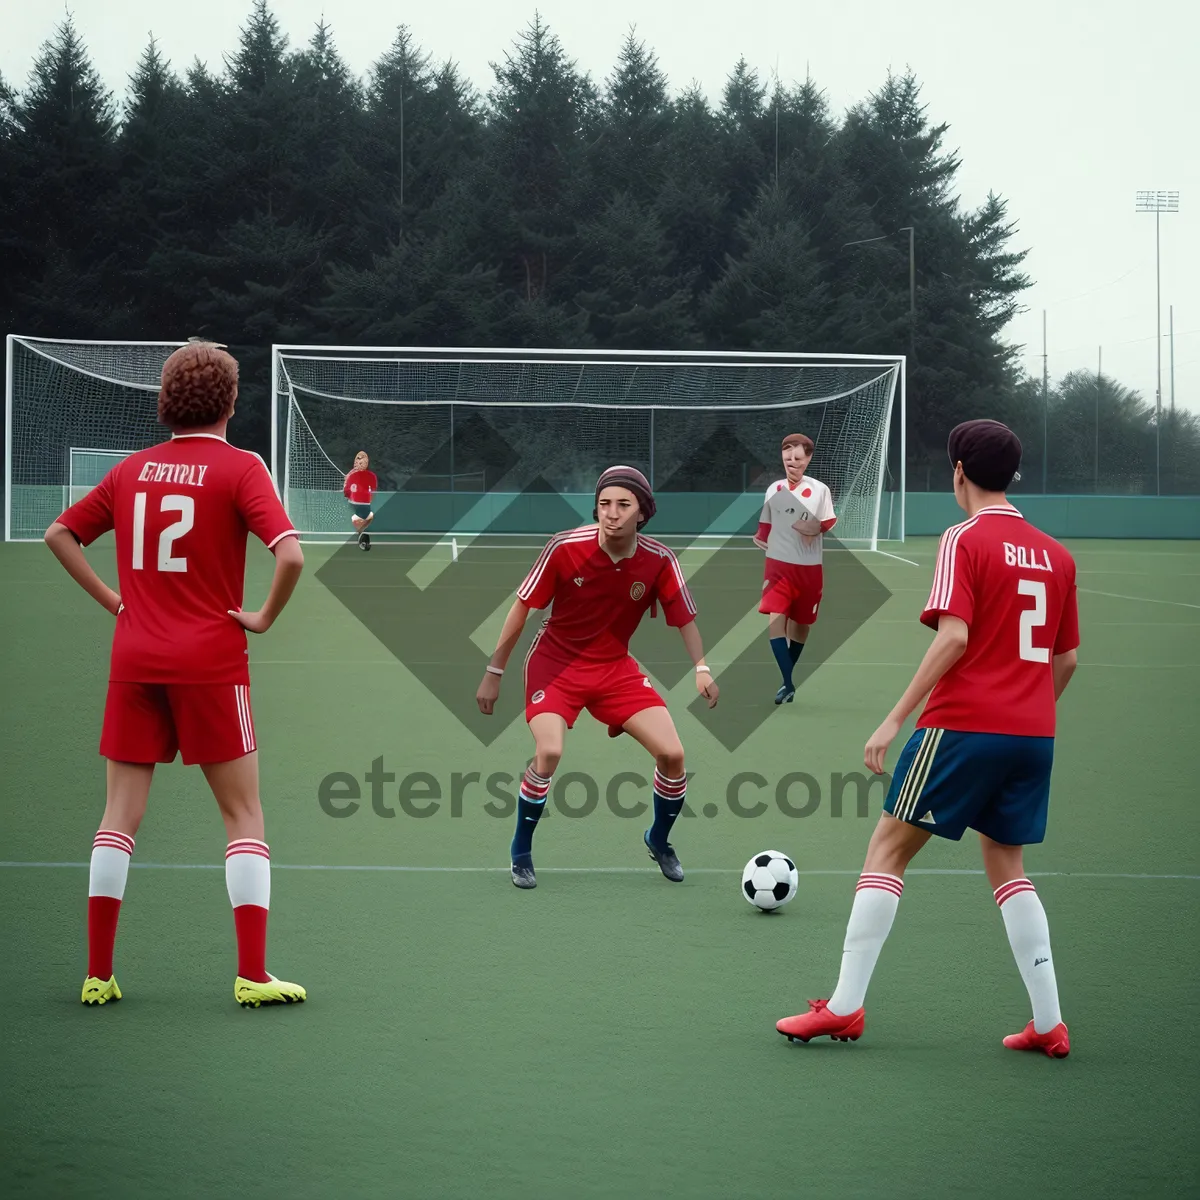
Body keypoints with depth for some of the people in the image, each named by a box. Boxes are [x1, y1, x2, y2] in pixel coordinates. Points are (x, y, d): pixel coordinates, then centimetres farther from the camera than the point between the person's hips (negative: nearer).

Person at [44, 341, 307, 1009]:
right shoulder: (240, 468, -7)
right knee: (244, 814, 4)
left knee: (122, 812, 8)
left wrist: (110, 598, 13)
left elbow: (60, 534, 17)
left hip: (134, 659, 4)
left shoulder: (134, 468, 9)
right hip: (210, 661, -4)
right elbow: (290, 553, -20)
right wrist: (266, 617, -6)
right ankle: (253, 975, -1)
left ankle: (99, 974, 7)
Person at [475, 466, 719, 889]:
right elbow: (522, 607, -10)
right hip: (555, 662, -3)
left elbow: (684, 618, -4)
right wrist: (494, 672, -6)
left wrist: (702, 668, -22)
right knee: (549, 751, -26)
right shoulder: (565, 548, -21)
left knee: (672, 754, -8)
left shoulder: (659, 561, -15)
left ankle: (659, 840, 23)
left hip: (615, 667, 3)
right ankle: (521, 850, -1)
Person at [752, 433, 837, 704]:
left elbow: (830, 525, 1)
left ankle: (788, 677, 29)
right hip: (778, 564, 0)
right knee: (775, 620, -17)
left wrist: (817, 529, -19)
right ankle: (788, 684, -19)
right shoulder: (773, 489, 4)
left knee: (801, 623, 11)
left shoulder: (820, 490, -3)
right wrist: (760, 538, -4)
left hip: (809, 568, 0)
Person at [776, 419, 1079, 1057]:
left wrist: (895, 719, -17)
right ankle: (1048, 1023, 9)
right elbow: (1066, 657, 15)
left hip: (964, 724, -6)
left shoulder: (965, 540, -7)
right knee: (1006, 865, 16)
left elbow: (954, 637, -18)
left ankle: (845, 1006, 2)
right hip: (1033, 735, 6)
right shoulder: (1056, 555, 11)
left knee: (887, 849, 4)